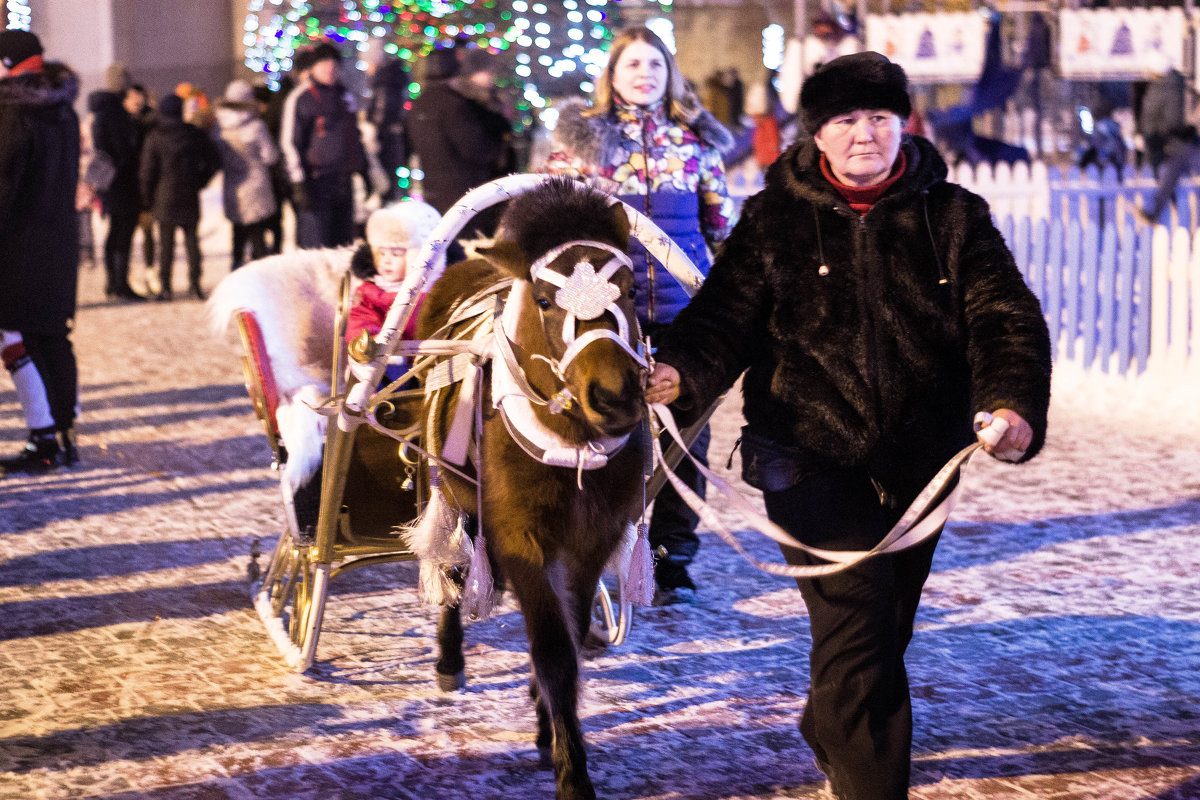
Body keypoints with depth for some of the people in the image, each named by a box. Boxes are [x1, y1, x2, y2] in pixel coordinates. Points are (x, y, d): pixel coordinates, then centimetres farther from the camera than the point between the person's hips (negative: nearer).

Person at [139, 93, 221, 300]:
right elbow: (214, 161, 4)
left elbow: (148, 170, -6)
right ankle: (194, 283, 7)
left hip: (165, 198, -2)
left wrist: (148, 198, 4)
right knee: (192, 240, 10)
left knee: (166, 244, 1)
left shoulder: (155, 137, -6)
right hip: (190, 198, 2)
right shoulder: (195, 135, 2)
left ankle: (165, 287, -1)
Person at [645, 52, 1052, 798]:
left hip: (921, 459, 3)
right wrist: (681, 372, -30)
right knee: (858, 627, -14)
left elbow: (1005, 318, -7)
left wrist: (1013, 405, -27)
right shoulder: (774, 220, 0)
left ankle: (830, 732, 46)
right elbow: (726, 316, -7)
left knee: (886, 628, 18)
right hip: (811, 456, -3)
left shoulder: (954, 217, 2)